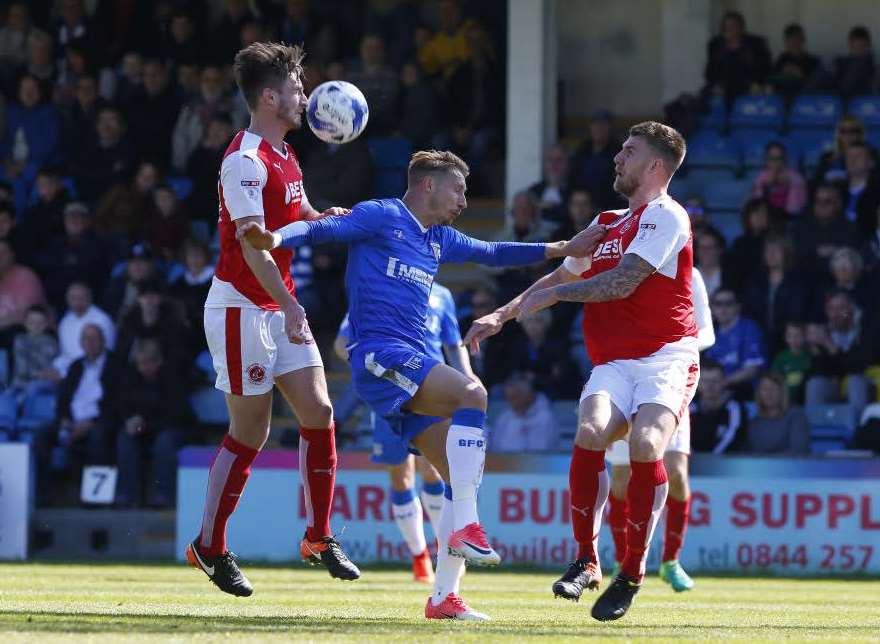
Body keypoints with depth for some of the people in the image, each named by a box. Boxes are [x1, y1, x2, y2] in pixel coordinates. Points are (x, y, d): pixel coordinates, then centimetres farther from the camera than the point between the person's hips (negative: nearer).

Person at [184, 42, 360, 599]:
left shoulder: (284, 156, 12)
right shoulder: (245, 161, -17)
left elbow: (302, 217, 25)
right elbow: (253, 244, -24)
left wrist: (327, 219, 2)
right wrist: (289, 304, -32)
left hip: (280, 309, 9)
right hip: (242, 308, -9)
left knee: (319, 413, 3)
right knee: (251, 432, -4)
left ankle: (319, 538, 12)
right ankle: (210, 547, 8)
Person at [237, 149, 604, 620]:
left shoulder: (440, 239, 24)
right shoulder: (380, 217, 1)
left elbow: (493, 253, 37)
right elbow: (318, 229, -9)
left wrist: (561, 250, 34)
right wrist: (273, 239, -29)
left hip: (412, 371, 9)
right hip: (379, 354, -9)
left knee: (465, 476, 1)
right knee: (471, 394, -31)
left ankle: (444, 596, 4)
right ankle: (465, 527, -35)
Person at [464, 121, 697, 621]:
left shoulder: (666, 216, -4)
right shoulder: (606, 224, 22)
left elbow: (623, 282, -14)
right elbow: (561, 276, 36)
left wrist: (553, 294, -7)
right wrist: (503, 315, 30)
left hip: (666, 358, -6)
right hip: (613, 363, 6)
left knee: (646, 444, -29)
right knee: (591, 433, -24)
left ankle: (633, 572, -14)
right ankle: (587, 561, -14)